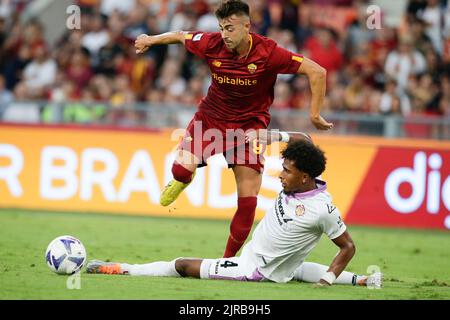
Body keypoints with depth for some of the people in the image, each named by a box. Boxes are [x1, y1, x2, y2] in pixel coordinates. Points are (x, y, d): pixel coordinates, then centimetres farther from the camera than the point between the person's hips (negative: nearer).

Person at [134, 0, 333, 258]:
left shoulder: (267, 53, -22)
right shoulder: (213, 44, -14)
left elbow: (317, 72, -21)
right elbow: (181, 36, 8)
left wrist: (315, 115, -21)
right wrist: (150, 40, 21)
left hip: (250, 124, -1)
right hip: (211, 117, 2)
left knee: (248, 199, -7)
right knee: (181, 169, -22)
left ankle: (229, 259, 9)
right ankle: (182, 181, 18)